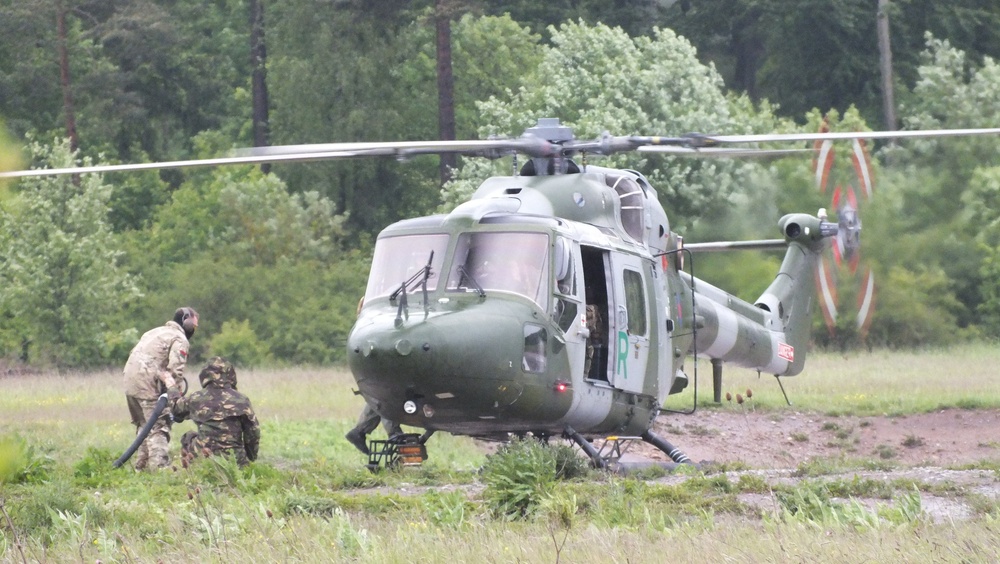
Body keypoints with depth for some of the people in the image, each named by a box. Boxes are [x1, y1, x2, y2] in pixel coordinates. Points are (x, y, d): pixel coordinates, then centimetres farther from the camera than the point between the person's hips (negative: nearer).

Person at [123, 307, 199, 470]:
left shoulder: (154, 332, 26)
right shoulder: (180, 340, -1)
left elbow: (133, 354, 23)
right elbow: (176, 369, -13)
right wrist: (175, 394, -11)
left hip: (130, 382, 8)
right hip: (147, 385, -8)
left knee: (143, 425, 19)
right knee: (159, 427, -9)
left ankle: (141, 466, 21)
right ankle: (159, 467, -19)